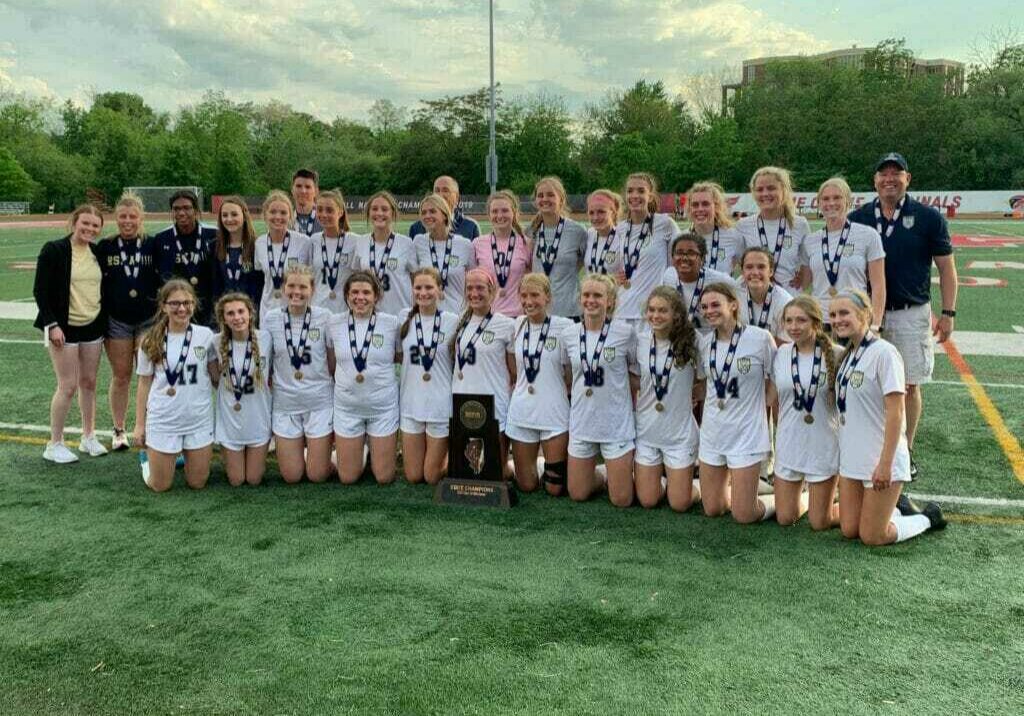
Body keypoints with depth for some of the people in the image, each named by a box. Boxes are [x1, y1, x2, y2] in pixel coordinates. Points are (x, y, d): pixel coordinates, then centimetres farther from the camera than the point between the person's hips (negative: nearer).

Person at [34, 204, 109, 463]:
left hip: (92, 327, 5)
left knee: (89, 383, 10)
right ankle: (54, 445, 8)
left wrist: (104, 323, 11)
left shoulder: (97, 252, 7)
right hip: (64, 328, -5)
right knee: (68, 386, -4)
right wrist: (52, 324, -16)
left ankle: (88, 437, 23)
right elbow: (40, 291, -10)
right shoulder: (54, 250, -9)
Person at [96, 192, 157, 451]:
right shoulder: (105, 247, 3)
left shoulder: (152, 245, 1)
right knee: (121, 376, 7)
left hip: (148, 319, -1)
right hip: (116, 320, 1)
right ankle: (119, 431, 19)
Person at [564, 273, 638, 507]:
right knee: (577, 494, 11)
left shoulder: (625, 332, -11)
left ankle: (625, 474, 33)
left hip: (616, 424, -3)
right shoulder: (569, 334, -1)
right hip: (582, 423, 3)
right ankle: (599, 477, 39)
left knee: (621, 500, 2)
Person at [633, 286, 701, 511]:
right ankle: (660, 479, 39)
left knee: (679, 504, 5)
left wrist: (687, 398, -8)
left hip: (680, 431, -2)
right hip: (646, 430, 2)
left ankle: (687, 483, 36)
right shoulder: (640, 341, -4)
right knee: (647, 501, 9)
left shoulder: (691, 342, -13)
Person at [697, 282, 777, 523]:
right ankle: (742, 493, 42)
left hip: (747, 434, -5)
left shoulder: (760, 338, -13)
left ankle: (779, 500, 26)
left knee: (743, 515, -2)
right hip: (712, 433, 5)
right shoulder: (705, 343, 0)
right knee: (712, 510, 13)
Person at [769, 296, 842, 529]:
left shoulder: (835, 355, -13)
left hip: (823, 446, -4)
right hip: (788, 446, 4)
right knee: (784, 518, 12)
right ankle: (807, 498, 43)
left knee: (819, 522, 6)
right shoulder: (782, 353, -1)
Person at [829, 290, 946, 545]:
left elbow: (895, 412, -19)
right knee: (849, 531, 11)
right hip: (851, 458, 7)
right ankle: (898, 509, 34)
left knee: (872, 537, 2)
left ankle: (928, 517, 24)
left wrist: (885, 464, -21)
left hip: (881, 460, -7)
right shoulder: (848, 355, 8)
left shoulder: (883, 352, -16)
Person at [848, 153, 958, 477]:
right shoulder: (858, 219, 4)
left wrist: (948, 312, -3)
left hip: (911, 314, -1)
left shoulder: (928, 218, -1)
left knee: (909, 385, 3)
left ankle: (906, 453, 16)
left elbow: (946, 268, 2)